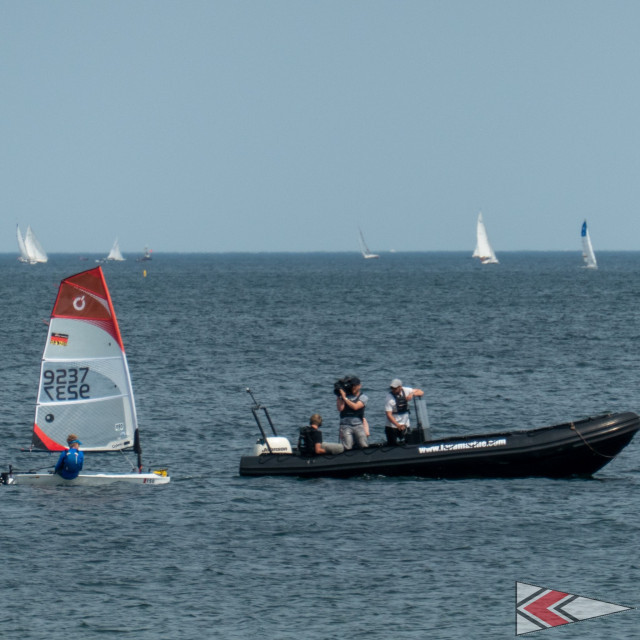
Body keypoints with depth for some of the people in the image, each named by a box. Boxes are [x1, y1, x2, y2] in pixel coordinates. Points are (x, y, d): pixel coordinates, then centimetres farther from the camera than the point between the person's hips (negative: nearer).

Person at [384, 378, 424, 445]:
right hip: (392, 427, -4)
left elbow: (421, 392, 0)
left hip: (405, 425, 4)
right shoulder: (389, 398, -16)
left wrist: (412, 394, -21)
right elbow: (389, 415, -20)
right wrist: (398, 425, -32)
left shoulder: (406, 391, -5)